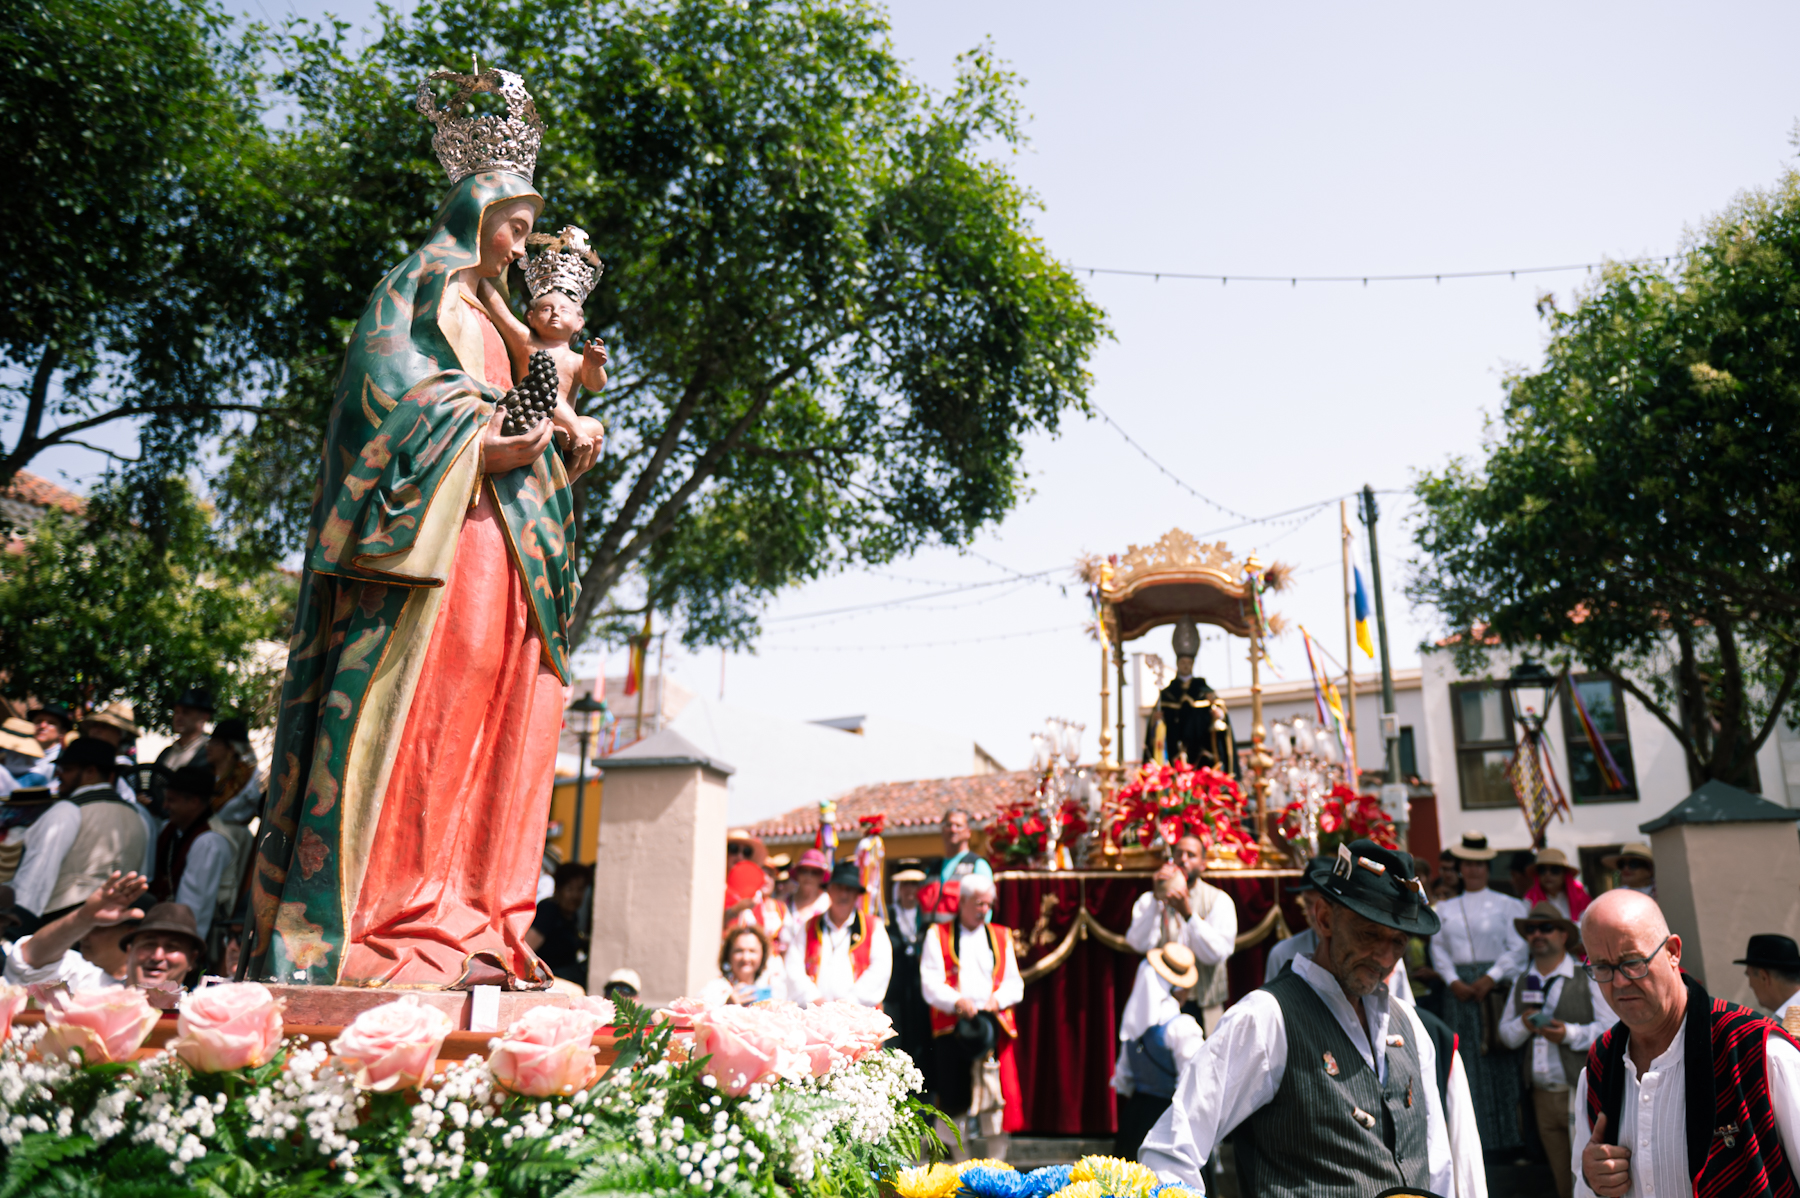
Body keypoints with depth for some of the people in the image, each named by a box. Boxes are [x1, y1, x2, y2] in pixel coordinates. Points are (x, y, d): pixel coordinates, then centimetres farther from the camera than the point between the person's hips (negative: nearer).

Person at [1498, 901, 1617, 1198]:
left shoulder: (1587, 979, 0)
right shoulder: (1522, 984, 15)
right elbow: (1506, 1034, 16)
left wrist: (1570, 1033, -21)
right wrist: (1524, 1023, -5)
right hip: (1542, 1096, 5)